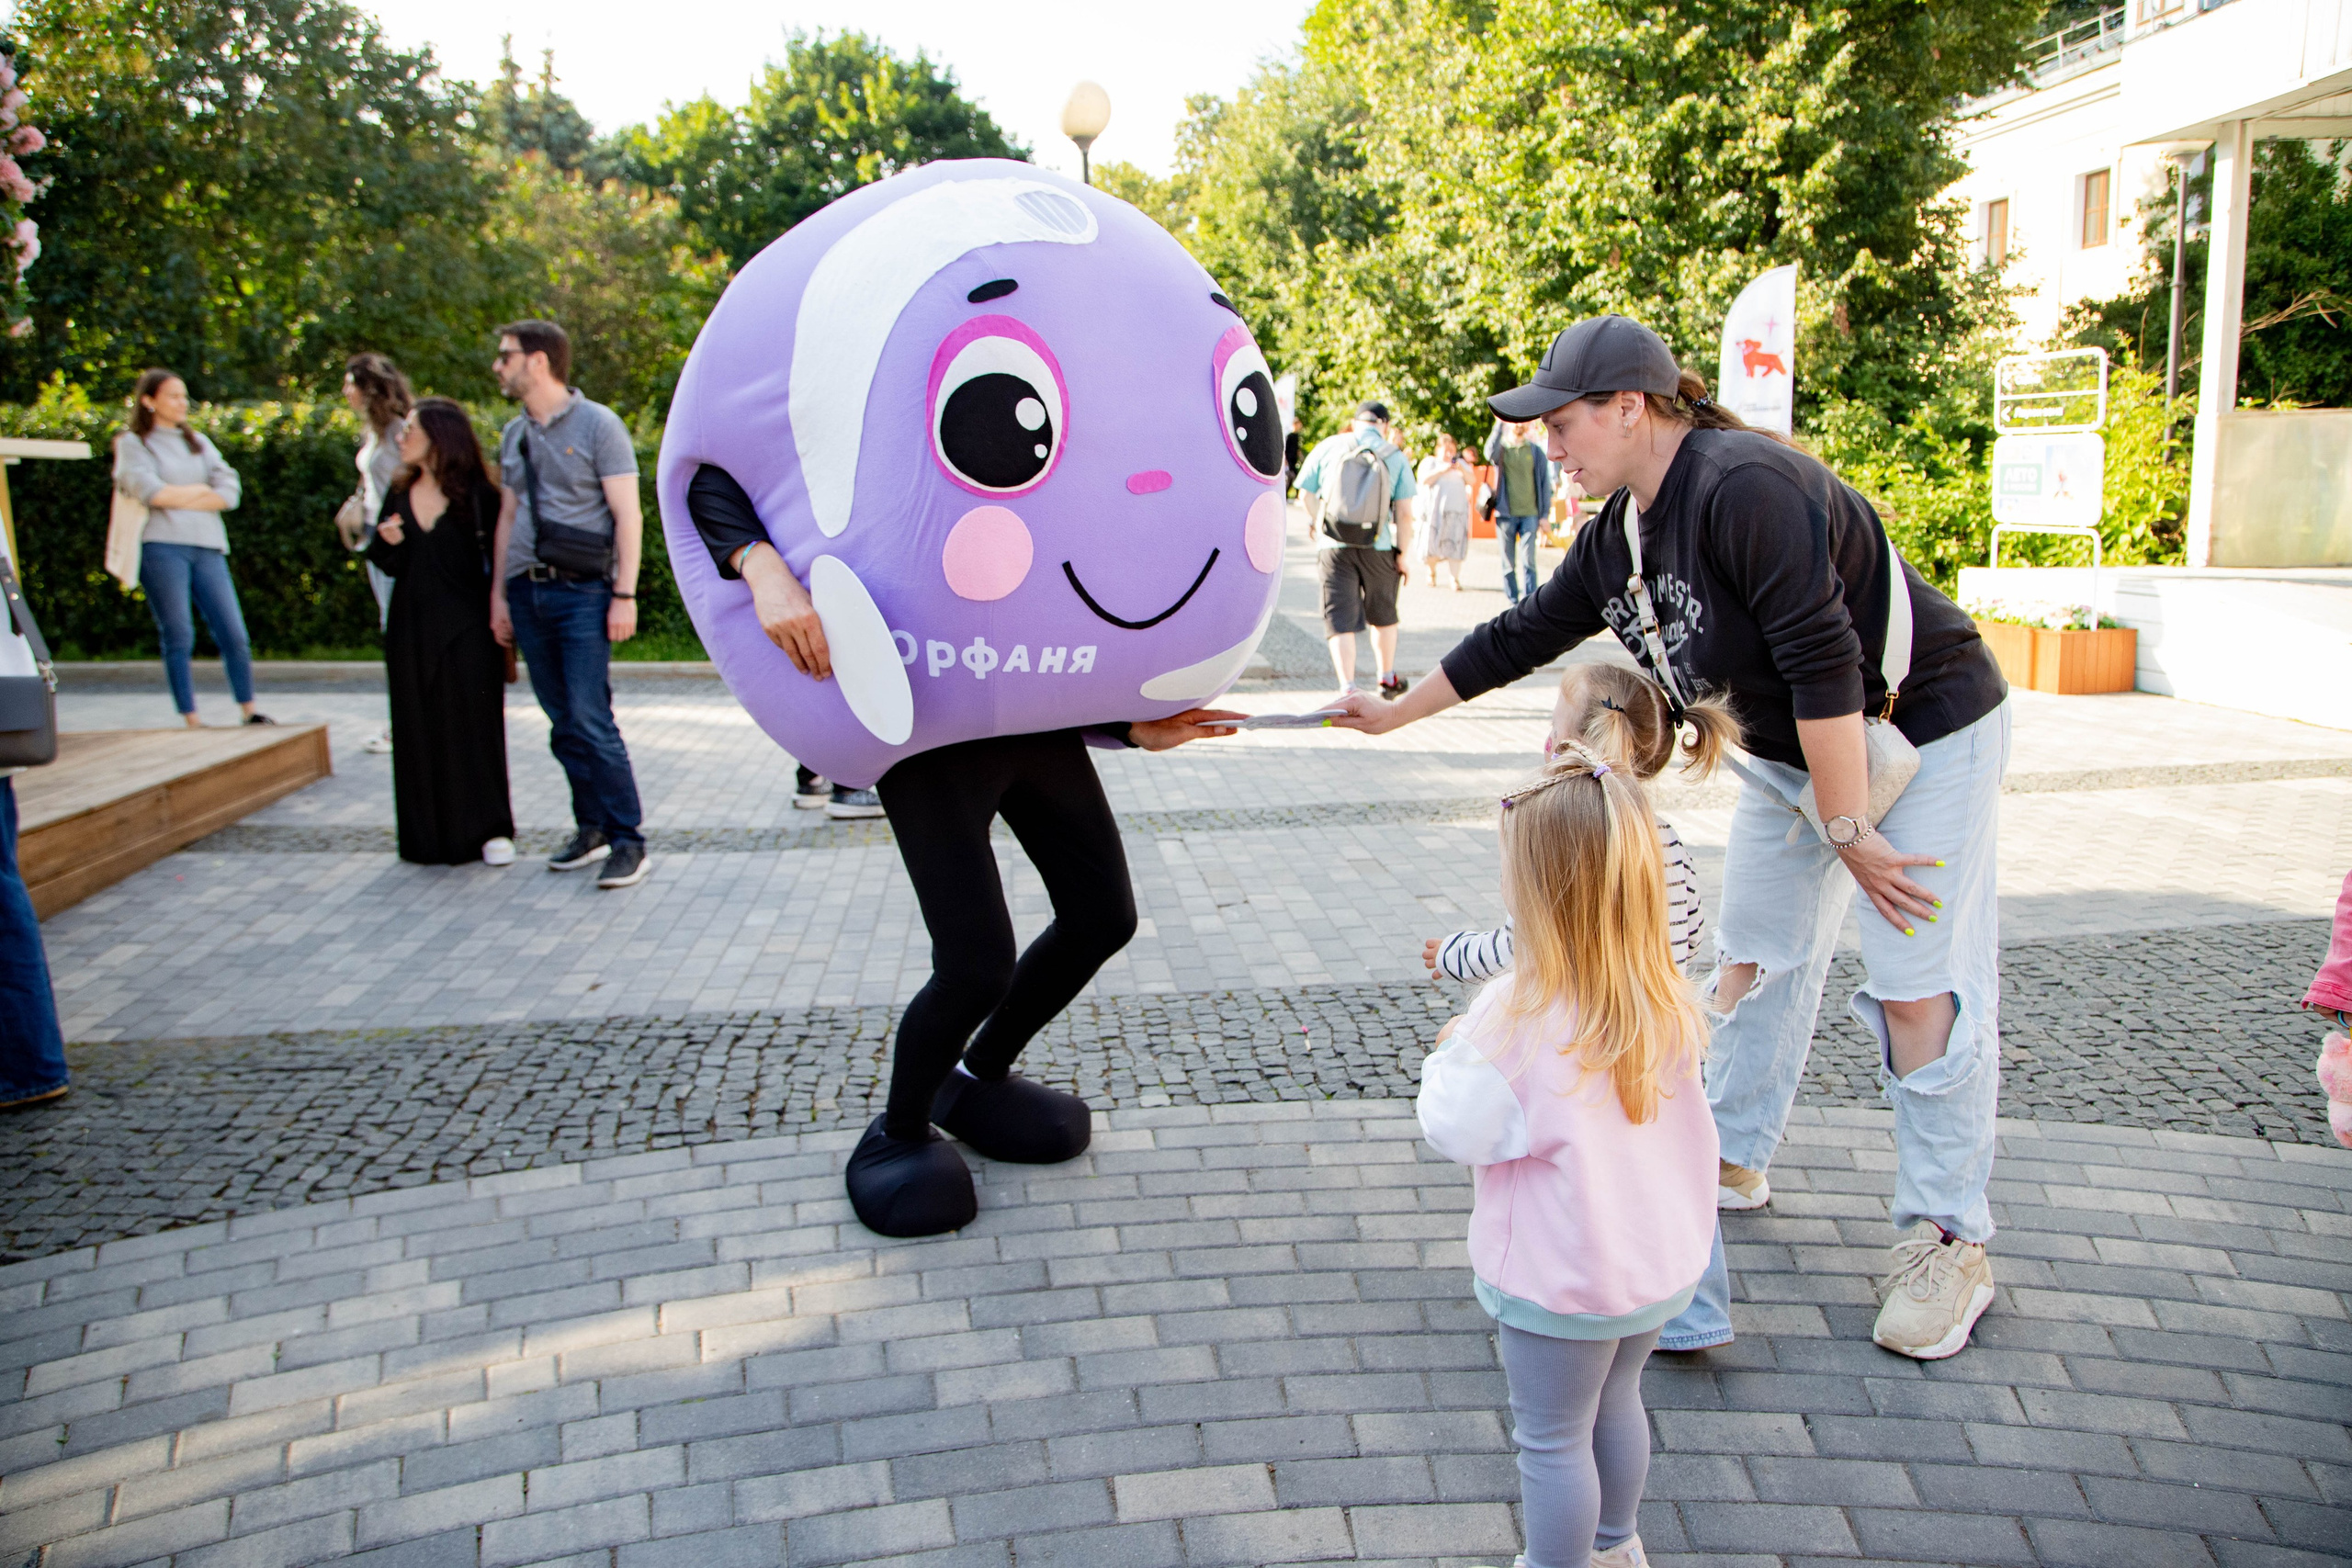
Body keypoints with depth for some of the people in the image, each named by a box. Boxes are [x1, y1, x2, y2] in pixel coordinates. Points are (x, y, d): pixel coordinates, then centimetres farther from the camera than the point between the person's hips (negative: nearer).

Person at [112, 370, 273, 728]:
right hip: (162, 547, -4)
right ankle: (191, 721, 0)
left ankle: (250, 711, 7)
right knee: (179, 638, -4)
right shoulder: (133, 443, 6)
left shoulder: (199, 443, 19)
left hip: (207, 549, 4)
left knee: (234, 634, -2)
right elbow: (149, 491, -11)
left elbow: (230, 492, 6)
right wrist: (201, 490, 2)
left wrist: (179, 498, -4)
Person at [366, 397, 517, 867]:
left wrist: (498, 611, -13)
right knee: (419, 728, 7)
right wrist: (387, 543, -7)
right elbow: (389, 566, 13)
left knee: (474, 723, -3)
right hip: (412, 629, 5)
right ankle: (431, 833, 15)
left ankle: (489, 829, 5)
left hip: (465, 629, -5)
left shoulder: (477, 494, -5)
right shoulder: (400, 495, 10)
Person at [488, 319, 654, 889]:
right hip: (527, 592, 6)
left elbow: (627, 514, -7)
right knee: (563, 724, 8)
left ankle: (628, 842, -6)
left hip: (582, 591, -6)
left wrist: (625, 594, -13)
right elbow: (507, 516, 21)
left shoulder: (597, 425, -3)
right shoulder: (514, 435, 16)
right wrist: (497, 593, 15)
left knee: (591, 720, -11)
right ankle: (591, 829, 17)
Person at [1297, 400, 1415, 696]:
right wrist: (1402, 554, 1)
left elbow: (1305, 493, 6)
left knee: (1340, 621, 1)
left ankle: (1348, 687, -13)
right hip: (1379, 550, 1)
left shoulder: (1329, 447, 1)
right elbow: (1405, 513, -6)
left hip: (1335, 549, -1)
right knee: (1383, 617, 21)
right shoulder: (1395, 457, -1)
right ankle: (1387, 679, 36)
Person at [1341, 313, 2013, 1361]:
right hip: (1790, 752, 9)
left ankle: (1949, 1241, 8)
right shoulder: (1619, 534, -2)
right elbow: (1523, 636, 8)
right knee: (1754, 954, 13)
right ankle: (1734, 1160, 31)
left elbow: (1824, 666, -31)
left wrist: (1850, 833, -26)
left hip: (1923, 734, -8)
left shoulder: (1745, 487, -30)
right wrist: (1397, 712, 13)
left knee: (1919, 989, -6)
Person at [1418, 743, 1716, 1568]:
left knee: (1553, 1440, 15)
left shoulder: (1518, 1022, -31)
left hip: (1560, 1283, -7)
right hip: (1664, 1260, 7)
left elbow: (1455, 1129, -20)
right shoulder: (1670, 1004, -12)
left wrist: (1451, 1054, -2)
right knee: (1616, 1400, 29)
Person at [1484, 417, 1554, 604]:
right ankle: (1513, 601, 13)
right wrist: (1500, 424, -29)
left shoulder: (1535, 451, 8)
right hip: (1505, 514, 0)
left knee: (1529, 561, -8)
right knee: (1508, 563, 5)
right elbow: (1490, 452, -20)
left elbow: (1545, 482, 9)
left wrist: (1544, 515, 3)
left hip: (1530, 514, 0)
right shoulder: (1501, 448, 5)